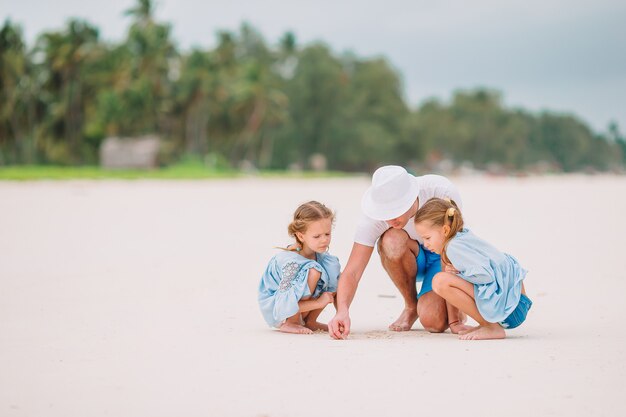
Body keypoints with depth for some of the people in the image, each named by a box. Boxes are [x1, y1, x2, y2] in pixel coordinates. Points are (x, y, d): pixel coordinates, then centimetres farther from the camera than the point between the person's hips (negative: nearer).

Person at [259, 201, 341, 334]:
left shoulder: (318, 253, -7)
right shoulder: (290, 261, -29)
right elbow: (284, 305, -31)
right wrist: (318, 303, -27)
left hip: (299, 306, 8)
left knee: (333, 265, -10)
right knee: (313, 270, -30)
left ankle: (309, 321, 0)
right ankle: (288, 324, -15)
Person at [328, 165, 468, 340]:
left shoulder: (443, 193, -34)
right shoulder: (374, 217, -29)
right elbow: (352, 272, -31)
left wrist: (454, 319, -32)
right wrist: (342, 310, -51)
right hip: (409, 260, 3)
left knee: (433, 322, -29)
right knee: (392, 240, -34)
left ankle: (455, 310, 9)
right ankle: (411, 306, -9)